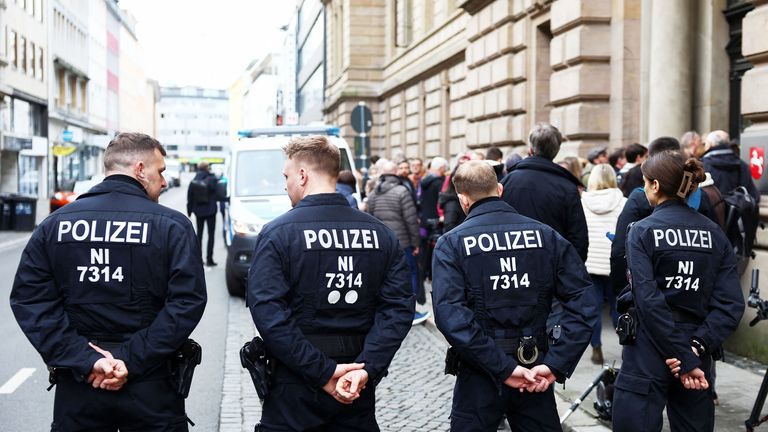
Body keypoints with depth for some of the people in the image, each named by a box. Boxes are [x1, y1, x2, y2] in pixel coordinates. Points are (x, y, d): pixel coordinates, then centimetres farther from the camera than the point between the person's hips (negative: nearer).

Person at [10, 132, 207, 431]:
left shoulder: (56, 224, 2)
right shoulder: (172, 225, -7)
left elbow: (29, 298, -7)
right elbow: (187, 301, -17)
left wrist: (85, 360, -11)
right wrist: (133, 360, -16)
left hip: (78, 384, 2)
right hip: (152, 385, -2)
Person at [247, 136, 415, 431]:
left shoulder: (277, 233, -9)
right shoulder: (381, 234, 2)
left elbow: (267, 312, -19)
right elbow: (399, 307, -8)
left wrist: (323, 371, -18)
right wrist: (366, 368, -13)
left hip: (295, 385, -3)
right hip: (358, 388, 3)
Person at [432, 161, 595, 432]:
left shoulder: (451, 243, -7)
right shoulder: (546, 235, 0)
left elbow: (449, 315, -21)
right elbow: (582, 302, -9)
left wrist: (502, 368, -19)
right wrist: (557, 365, -11)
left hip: (481, 372, -2)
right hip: (535, 370, 2)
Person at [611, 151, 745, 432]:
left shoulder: (642, 231, -8)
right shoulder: (714, 233, 5)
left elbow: (648, 301, -18)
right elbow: (731, 304, -5)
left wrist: (686, 361, -17)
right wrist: (696, 347, -12)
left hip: (648, 356, -5)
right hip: (695, 354, 5)